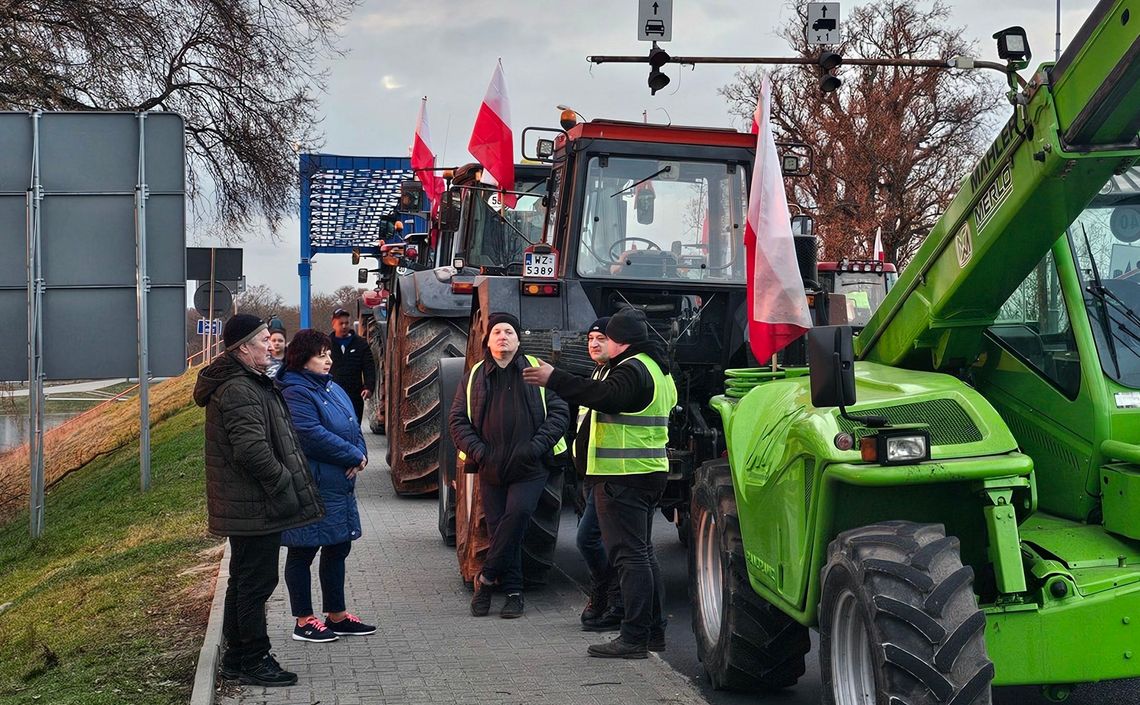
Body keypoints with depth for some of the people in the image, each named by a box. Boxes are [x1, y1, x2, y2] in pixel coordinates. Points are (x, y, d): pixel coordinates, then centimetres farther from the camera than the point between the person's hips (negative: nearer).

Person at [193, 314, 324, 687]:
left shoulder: (247, 384, 17)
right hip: (255, 508, -11)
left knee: (244, 581, 17)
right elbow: (252, 449, -28)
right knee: (256, 582, -3)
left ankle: (236, 658, 27)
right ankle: (254, 661, 5)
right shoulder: (239, 391, -20)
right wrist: (285, 484, -19)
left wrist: (285, 482, 20)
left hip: (247, 506, 11)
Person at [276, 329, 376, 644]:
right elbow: (313, 435, -25)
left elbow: (352, 426, 16)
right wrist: (354, 456, -17)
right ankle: (304, 621, 11)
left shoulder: (332, 388, 14)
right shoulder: (295, 393, -15)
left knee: (337, 549, 16)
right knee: (302, 553, 3)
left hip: (340, 485, 10)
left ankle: (337, 615, 28)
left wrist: (360, 455, -4)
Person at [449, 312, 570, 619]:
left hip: (530, 468, -2)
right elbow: (458, 419, 9)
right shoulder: (476, 376, 10)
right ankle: (513, 591, 11)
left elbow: (559, 412, 2)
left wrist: (537, 446, -12)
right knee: (497, 526, 2)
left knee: (518, 513, -20)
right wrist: (477, 450, -7)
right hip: (491, 467, 2)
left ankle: (486, 577, -6)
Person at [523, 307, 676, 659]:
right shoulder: (656, 368, 18)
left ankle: (634, 637, -10)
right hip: (650, 471, 11)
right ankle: (654, 630, 20)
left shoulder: (631, 369, -15)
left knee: (629, 554, -10)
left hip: (623, 476, -11)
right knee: (643, 551, 16)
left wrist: (554, 379, -32)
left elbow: (604, 396, -32)